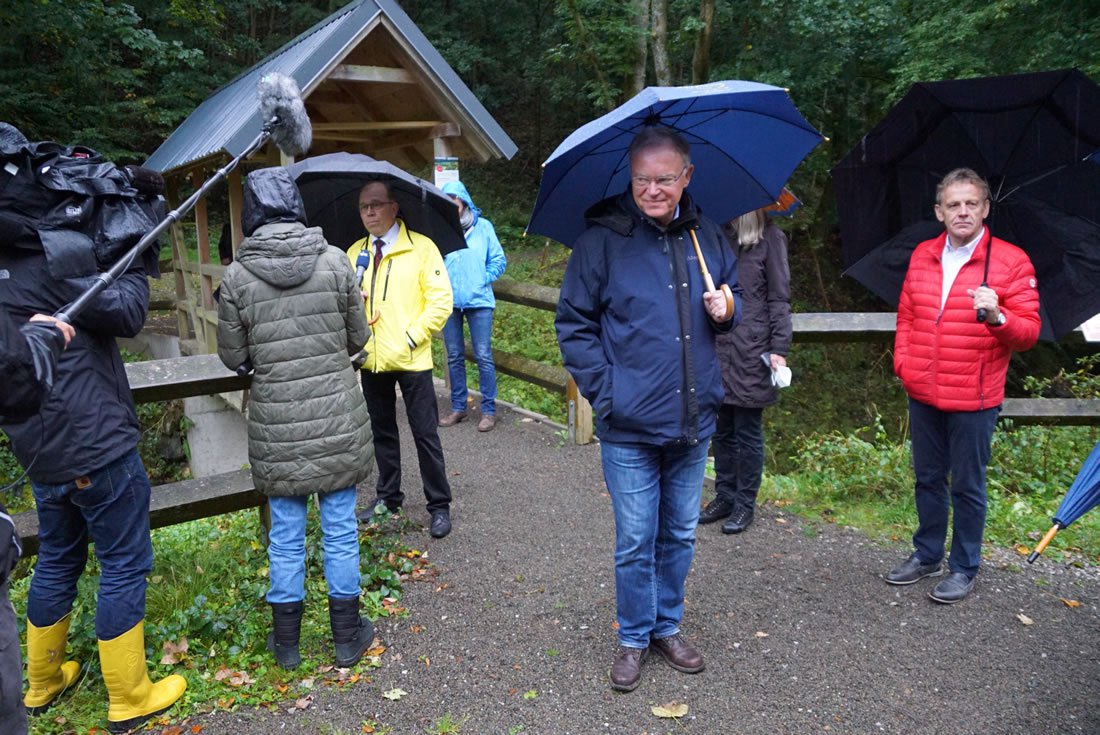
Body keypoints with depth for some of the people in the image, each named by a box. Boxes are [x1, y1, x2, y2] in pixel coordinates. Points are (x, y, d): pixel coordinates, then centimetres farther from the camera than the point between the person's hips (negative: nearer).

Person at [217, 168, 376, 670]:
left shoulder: (237, 277, -7)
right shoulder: (335, 261, -6)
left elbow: (233, 356, 1)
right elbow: (358, 338, 2)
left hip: (276, 425, 0)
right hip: (338, 418, 0)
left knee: (286, 534, 14)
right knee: (340, 528, 12)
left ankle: (286, 641, 29)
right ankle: (347, 636, 26)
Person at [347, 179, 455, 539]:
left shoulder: (421, 247, -5)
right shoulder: (354, 253, 9)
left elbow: (441, 301, -9)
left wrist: (411, 337, -14)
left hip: (411, 360, -5)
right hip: (371, 360, 5)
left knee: (425, 434, 1)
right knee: (382, 432, 17)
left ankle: (439, 505, 13)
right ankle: (388, 496, 32)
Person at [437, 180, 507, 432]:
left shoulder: (483, 226, 3)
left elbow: (499, 260, 6)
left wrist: (483, 280, -3)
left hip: (479, 300, -2)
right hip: (449, 301, 2)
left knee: (483, 356, -2)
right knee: (454, 357, 10)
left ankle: (489, 410, 7)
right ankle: (458, 407, 22)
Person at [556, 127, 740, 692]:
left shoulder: (707, 236, 5)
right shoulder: (603, 239, -8)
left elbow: (732, 295, 20)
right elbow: (573, 323, -5)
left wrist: (727, 310, -5)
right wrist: (604, 393, -12)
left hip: (693, 420, 4)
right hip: (629, 427, -4)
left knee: (679, 535, 17)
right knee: (636, 541, 7)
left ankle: (668, 627, 37)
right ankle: (633, 639, 28)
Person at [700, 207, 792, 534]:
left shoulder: (769, 238, -3)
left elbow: (779, 298, -4)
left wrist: (778, 349, -10)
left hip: (751, 351, -5)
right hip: (717, 348, 5)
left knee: (747, 433, 5)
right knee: (721, 430, 12)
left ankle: (745, 504, 17)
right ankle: (724, 496, 25)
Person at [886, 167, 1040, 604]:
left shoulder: (1011, 261, -6)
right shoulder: (923, 256, 8)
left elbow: (1028, 331, -7)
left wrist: (997, 317, -28)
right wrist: (903, 361, 3)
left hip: (973, 399, -4)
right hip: (923, 393, 5)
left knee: (967, 486, 5)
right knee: (928, 478, 16)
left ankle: (964, 568, 22)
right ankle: (927, 555, 33)